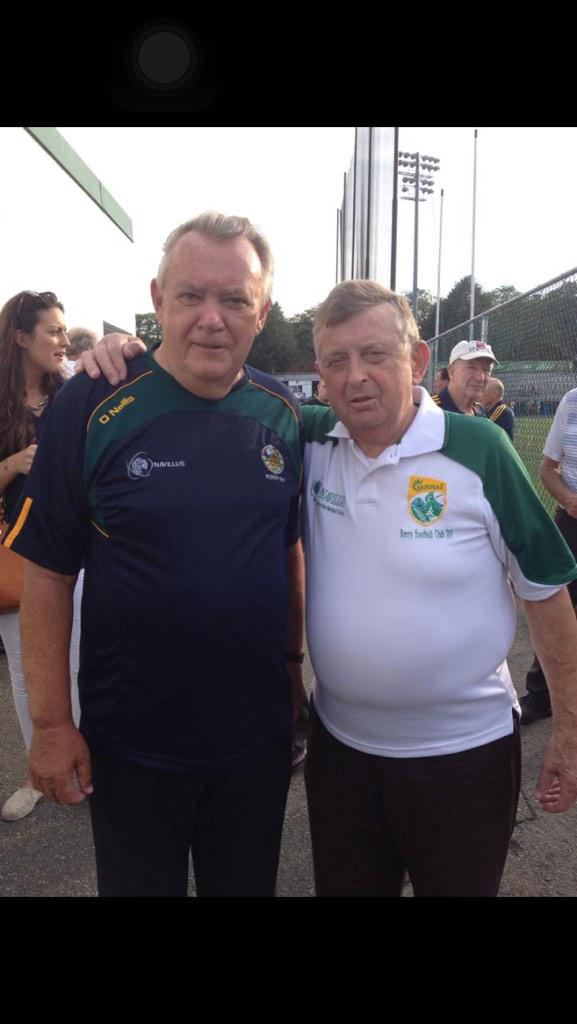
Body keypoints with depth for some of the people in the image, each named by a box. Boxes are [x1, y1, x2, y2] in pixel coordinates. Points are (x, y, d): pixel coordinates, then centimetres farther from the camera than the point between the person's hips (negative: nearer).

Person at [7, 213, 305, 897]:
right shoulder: (95, 407, -15)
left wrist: (293, 659, 10)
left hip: (258, 732, 4)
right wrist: (50, 722, -10)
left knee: (249, 884, 25)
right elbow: (48, 572, -11)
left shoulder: (282, 412, -3)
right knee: (138, 884, 21)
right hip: (129, 743, -3)